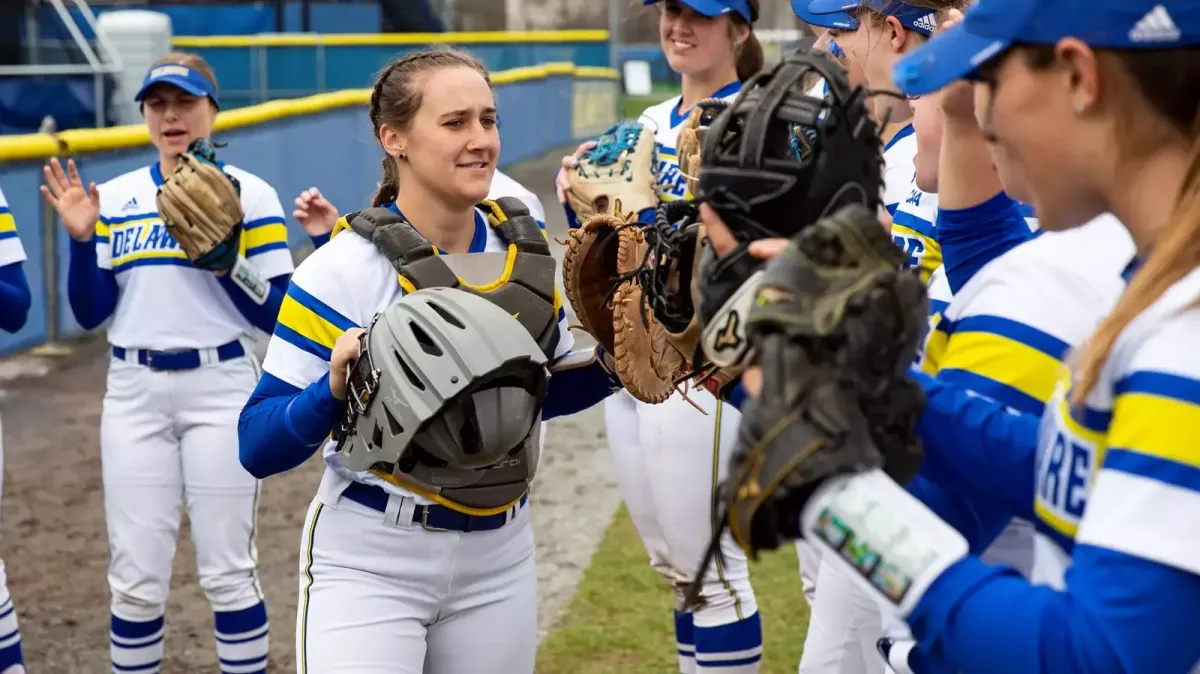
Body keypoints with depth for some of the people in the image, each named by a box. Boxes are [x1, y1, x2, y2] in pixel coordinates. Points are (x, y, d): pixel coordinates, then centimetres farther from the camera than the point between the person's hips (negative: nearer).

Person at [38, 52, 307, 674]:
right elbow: (90, 313, 6)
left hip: (220, 390, -3)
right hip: (134, 395, 3)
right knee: (135, 578, 5)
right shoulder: (113, 198, 8)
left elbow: (273, 316, -6)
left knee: (227, 573, 1)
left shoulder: (250, 194, -2)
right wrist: (81, 239, -7)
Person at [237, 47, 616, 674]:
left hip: (498, 560, 5)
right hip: (369, 562, -4)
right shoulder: (342, 269, -16)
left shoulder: (525, 248, -1)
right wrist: (335, 391, -32)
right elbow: (258, 447, -15)